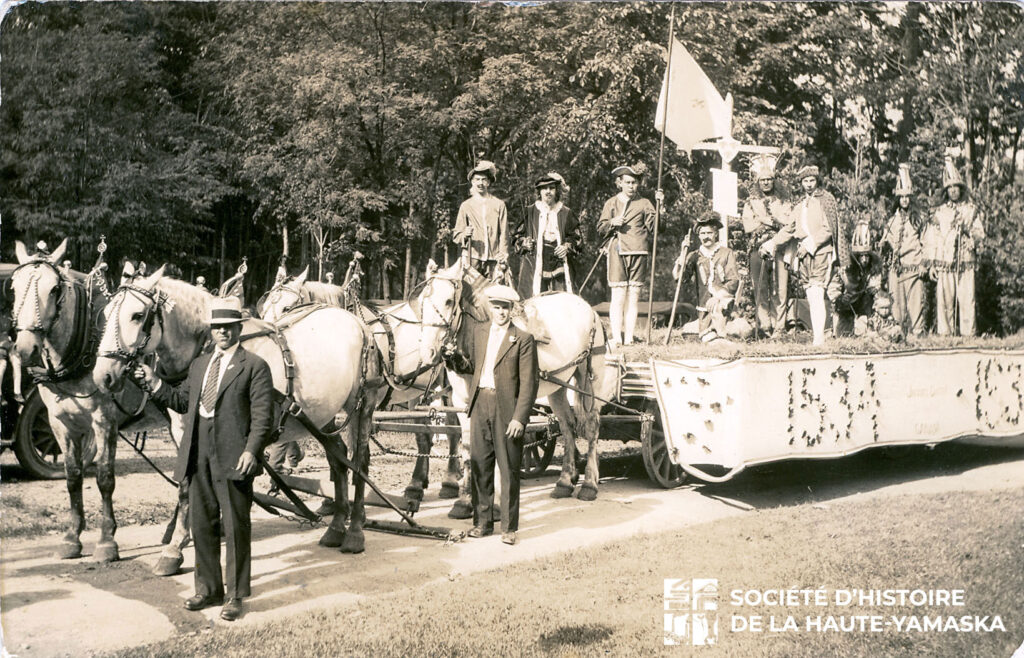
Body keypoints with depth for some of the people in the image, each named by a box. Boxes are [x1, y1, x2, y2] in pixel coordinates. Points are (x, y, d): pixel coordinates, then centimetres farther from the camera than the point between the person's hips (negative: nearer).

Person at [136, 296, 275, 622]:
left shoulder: (255, 366, -4)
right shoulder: (199, 365, 17)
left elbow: (262, 415, -10)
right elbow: (182, 401, 20)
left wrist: (251, 450, -20)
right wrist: (155, 383, 7)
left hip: (233, 459, -6)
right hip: (198, 459, 7)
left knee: (235, 528, 2)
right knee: (202, 526, 14)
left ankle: (235, 595, 12)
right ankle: (208, 589, 28)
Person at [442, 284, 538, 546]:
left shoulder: (523, 339, -5)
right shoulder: (475, 332, 10)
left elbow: (528, 383, -8)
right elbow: (468, 367, 16)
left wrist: (519, 417, -14)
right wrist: (454, 356, -6)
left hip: (506, 409, -4)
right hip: (479, 405, 4)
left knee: (509, 469, 3)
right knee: (479, 466, 10)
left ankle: (509, 527, 14)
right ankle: (482, 522, 23)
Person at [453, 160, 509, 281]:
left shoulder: (499, 205, 12)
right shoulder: (466, 206, 13)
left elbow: (503, 234, 9)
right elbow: (456, 235, 12)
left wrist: (503, 259, -1)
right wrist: (464, 235, -12)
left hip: (493, 259, 0)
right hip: (473, 258, 0)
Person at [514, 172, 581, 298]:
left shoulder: (566, 213, 11)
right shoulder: (530, 212, 10)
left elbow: (576, 237, 15)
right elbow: (518, 235, 16)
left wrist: (567, 247, -3)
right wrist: (524, 242, -4)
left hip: (559, 263, 1)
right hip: (534, 263, -1)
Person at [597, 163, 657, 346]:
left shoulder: (644, 204, 11)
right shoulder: (611, 203, 11)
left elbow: (654, 228, 4)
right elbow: (600, 228, 9)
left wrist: (658, 213, -11)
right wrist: (612, 223, -9)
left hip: (638, 253, 1)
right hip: (617, 252, -1)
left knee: (634, 297, 1)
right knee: (618, 296, -7)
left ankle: (629, 338, 6)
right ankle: (616, 338, -4)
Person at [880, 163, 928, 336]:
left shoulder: (918, 219, 6)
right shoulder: (892, 220, 15)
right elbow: (885, 242, 19)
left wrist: (923, 264, -4)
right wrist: (886, 246, -2)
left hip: (913, 267, -3)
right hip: (896, 268, 3)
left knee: (915, 301, -8)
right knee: (897, 302, 1)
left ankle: (917, 333, -6)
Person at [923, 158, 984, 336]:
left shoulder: (971, 210, 10)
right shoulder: (939, 212, 8)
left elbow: (981, 234, 9)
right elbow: (930, 239, 6)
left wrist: (967, 229, -11)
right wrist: (931, 263, 1)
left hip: (966, 263, 0)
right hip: (944, 264, 0)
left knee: (967, 300, -3)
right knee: (944, 300, -2)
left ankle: (968, 333, 3)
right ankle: (944, 333, 4)